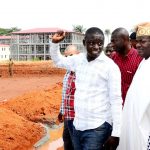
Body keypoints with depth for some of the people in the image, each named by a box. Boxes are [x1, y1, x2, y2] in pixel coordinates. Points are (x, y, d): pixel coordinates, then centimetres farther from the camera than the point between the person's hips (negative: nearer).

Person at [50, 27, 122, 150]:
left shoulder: (110, 66, -12)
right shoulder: (79, 59, 4)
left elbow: (116, 100, -12)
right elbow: (58, 60, 22)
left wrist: (116, 133, -14)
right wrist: (54, 42, 3)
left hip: (98, 128, -6)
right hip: (77, 125, 6)